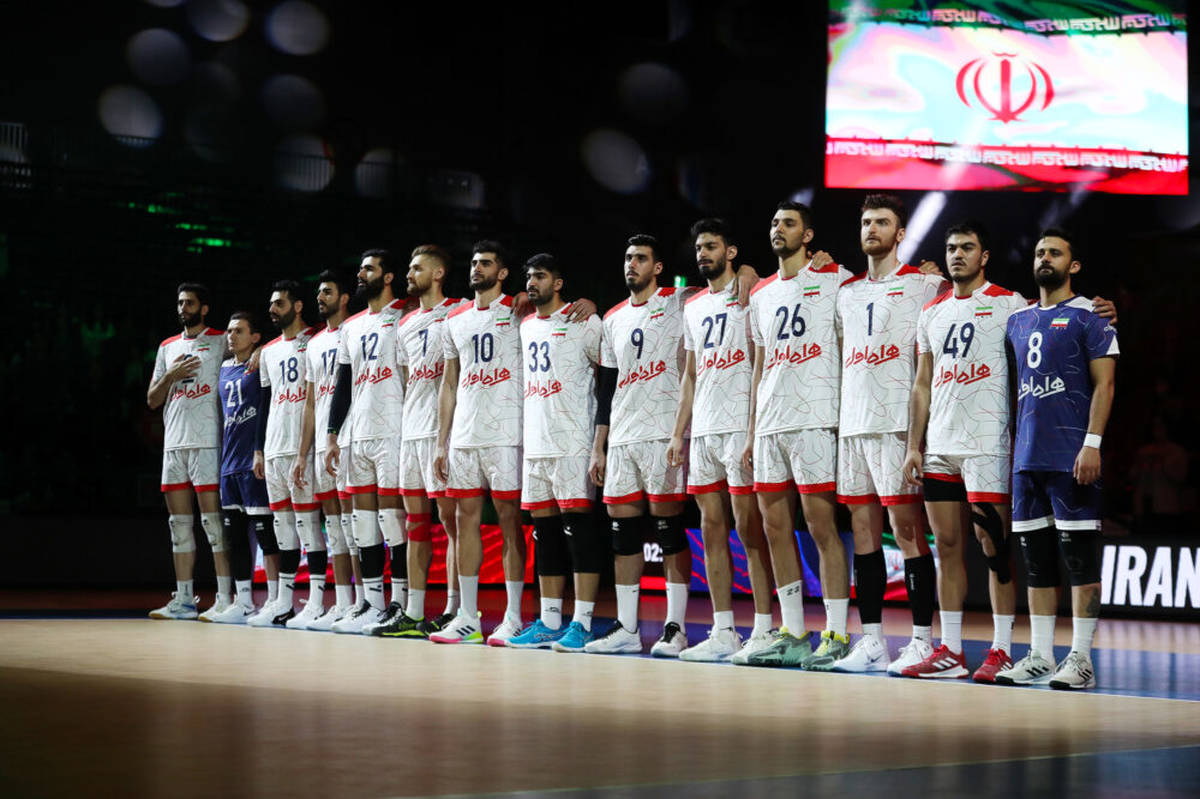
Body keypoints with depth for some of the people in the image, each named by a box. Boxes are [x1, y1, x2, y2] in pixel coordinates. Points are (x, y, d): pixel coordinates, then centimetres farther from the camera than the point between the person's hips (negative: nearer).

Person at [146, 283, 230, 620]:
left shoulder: (220, 342, 2)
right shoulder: (167, 348, 18)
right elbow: (152, 400, 16)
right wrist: (171, 376, -2)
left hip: (207, 440, -6)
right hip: (173, 442, 6)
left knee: (212, 519, -8)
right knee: (179, 522, 6)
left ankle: (224, 598, -8)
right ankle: (183, 600, 10)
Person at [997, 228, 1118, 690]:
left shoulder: (1089, 316, -3)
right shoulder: (1018, 320, 16)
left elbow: (1104, 384, -8)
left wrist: (1093, 444, -17)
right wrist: (1012, 443, 15)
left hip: (1072, 456, -7)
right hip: (1028, 456, 7)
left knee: (1080, 556, -4)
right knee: (1036, 556, 9)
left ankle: (1080, 659, -1)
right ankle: (1039, 657, 14)